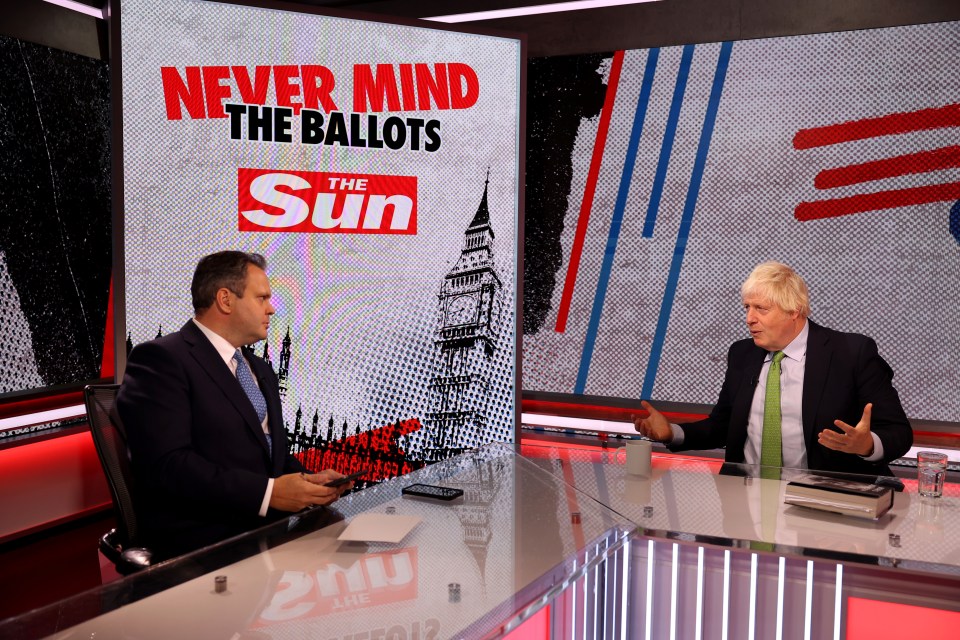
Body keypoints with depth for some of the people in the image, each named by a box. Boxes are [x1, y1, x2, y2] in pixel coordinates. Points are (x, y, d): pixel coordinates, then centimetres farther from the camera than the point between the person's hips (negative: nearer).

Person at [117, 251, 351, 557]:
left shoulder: (261, 371, 22)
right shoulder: (161, 359, -6)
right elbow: (167, 464, -17)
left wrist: (311, 480, 2)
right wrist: (268, 493, -22)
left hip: (269, 528, 8)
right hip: (203, 540, -8)